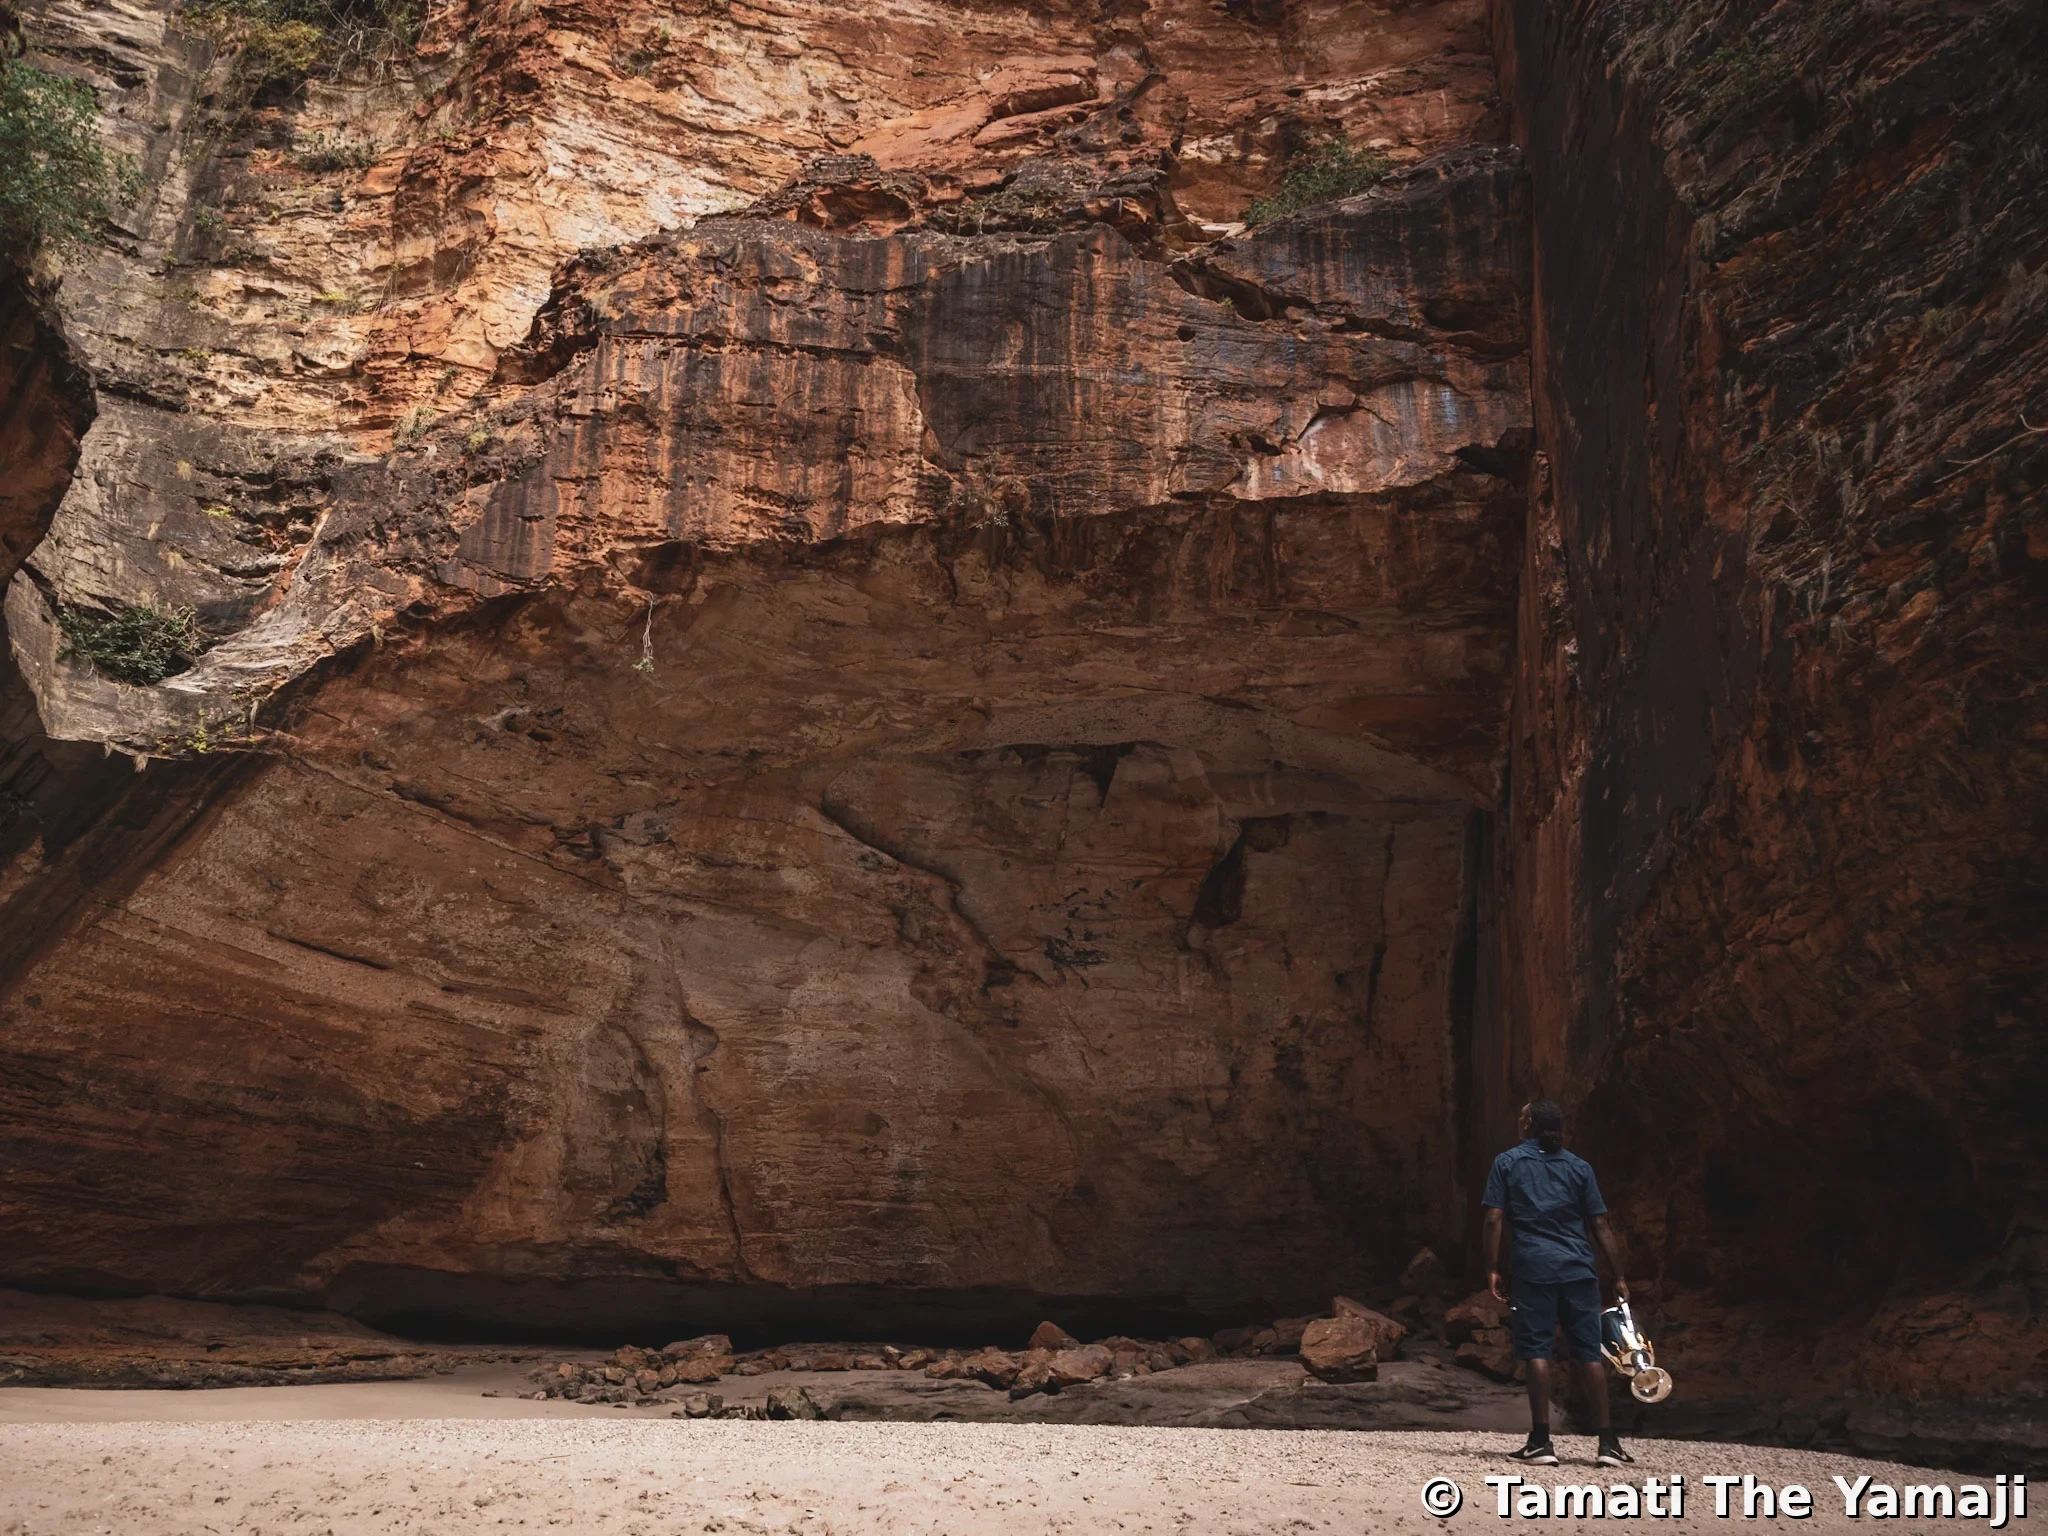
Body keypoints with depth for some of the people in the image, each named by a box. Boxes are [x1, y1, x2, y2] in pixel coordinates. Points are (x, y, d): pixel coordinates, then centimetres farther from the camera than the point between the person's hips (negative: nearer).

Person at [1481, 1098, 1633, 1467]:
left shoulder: (1508, 1162, 7)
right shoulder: (1579, 1167, 12)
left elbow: (1494, 1218, -2)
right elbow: (1601, 1226, 8)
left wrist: (1492, 1270, 1)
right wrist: (1618, 1277, 10)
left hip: (1534, 1269, -2)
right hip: (1579, 1270, 2)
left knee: (1537, 1352, -1)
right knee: (1589, 1353, 4)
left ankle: (1541, 1441, -3)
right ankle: (1607, 1442, 5)